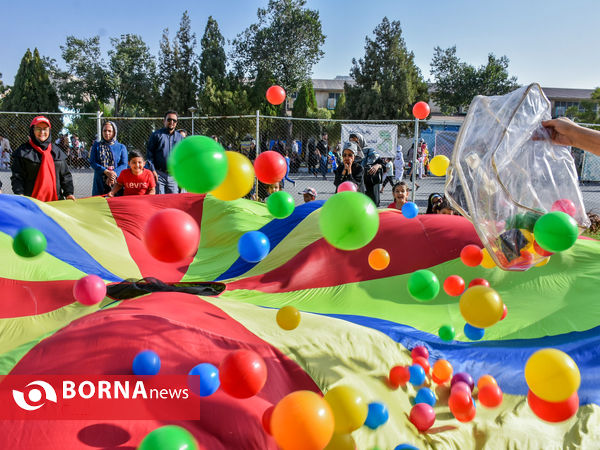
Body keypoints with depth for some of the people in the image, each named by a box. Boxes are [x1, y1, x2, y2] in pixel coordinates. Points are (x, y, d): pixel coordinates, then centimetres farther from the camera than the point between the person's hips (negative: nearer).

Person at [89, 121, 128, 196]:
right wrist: (106, 172, -15)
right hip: (100, 182, 1)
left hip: (116, 182, 0)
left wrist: (113, 174, -18)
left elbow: (124, 164, -1)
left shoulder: (121, 147, 9)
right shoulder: (96, 145, 11)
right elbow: (92, 162, 1)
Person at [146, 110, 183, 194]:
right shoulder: (156, 135, 4)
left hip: (174, 176, 3)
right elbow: (149, 154, 1)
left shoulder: (180, 137, 16)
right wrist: (153, 170, -8)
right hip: (159, 174, -3)